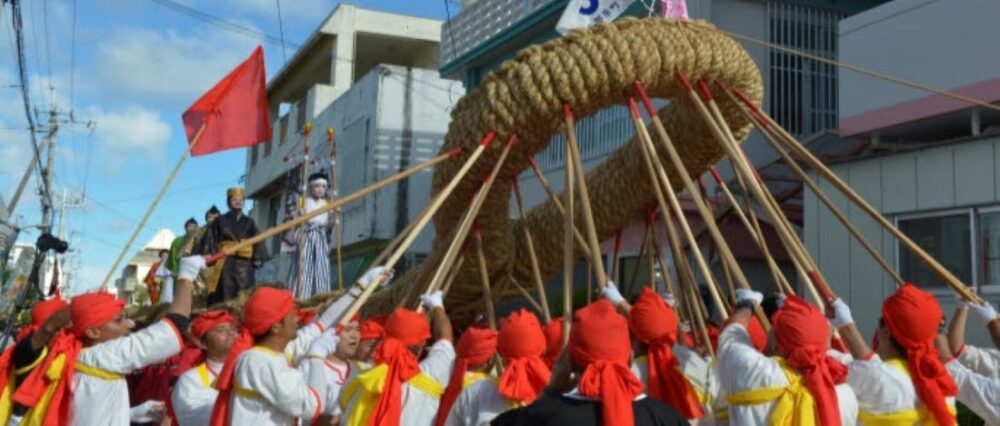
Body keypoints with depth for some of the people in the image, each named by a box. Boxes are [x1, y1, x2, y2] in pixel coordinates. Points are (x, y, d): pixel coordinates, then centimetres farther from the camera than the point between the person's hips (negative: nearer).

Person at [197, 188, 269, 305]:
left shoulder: (249, 222, 15)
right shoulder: (220, 221, 9)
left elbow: (258, 242, 8)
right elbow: (209, 239, 4)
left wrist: (258, 258, -7)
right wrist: (207, 256, -10)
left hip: (244, 263, 2)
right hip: (226, 263, -2)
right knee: (226, 295, -5)